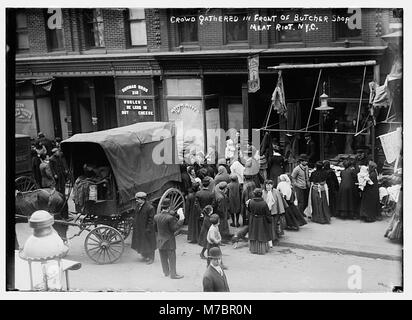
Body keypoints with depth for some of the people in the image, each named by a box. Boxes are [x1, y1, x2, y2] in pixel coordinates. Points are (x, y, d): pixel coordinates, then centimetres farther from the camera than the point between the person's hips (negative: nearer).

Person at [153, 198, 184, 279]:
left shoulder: (156, 217, -2)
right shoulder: (170, 217, -22)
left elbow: (155, 229, 5)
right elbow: (174, 228, -17)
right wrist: (181, 220, -13)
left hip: (160, 240, 6)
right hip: (169, 240, -6)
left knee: (163, 257, 16)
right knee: (172, 258, 5)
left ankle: (166, 272, 30)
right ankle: (173, 274, 11)